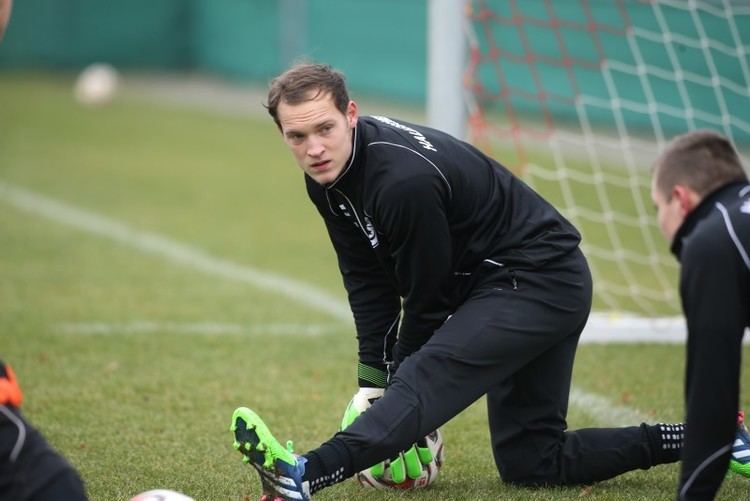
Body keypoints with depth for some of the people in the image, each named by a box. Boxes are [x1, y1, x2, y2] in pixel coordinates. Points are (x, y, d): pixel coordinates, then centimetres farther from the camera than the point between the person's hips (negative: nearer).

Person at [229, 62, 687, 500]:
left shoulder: (406, 179, -30)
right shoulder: (330, 173, -3)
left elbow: (427, 297, -19)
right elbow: (369, 283, 3)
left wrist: (399, 382, -6)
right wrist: (374, 380, -4)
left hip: (540, 281, -10)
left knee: (426, 379, -31)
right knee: (530, 462, 13)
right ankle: (675, 442, 21)